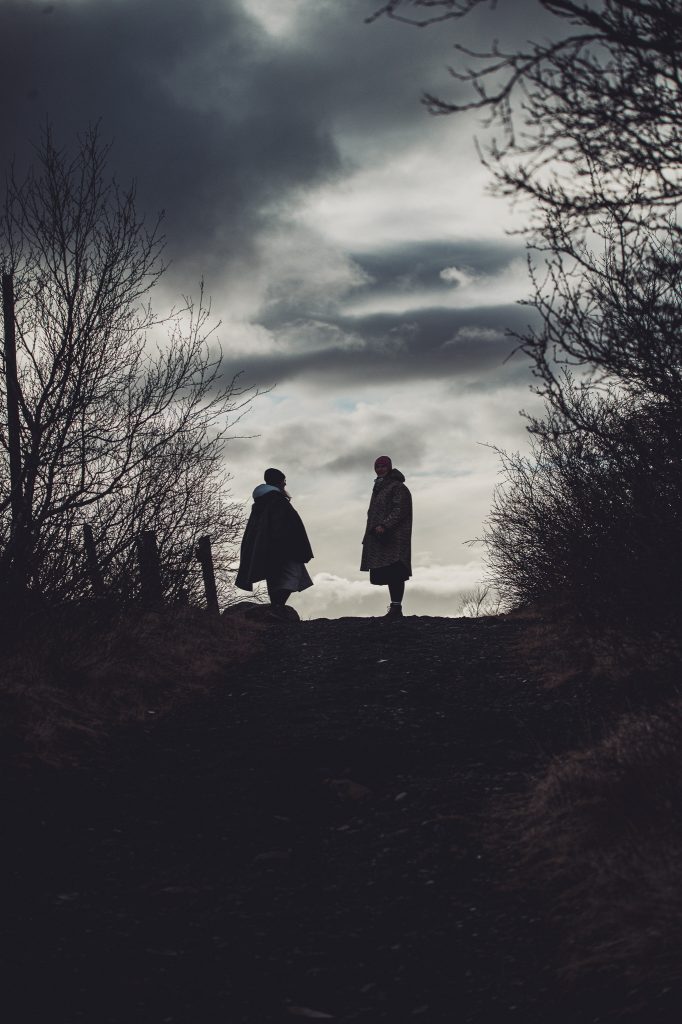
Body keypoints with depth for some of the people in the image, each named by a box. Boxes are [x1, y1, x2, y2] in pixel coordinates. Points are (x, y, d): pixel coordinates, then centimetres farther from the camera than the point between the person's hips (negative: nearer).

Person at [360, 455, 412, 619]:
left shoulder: (397, 487, -6)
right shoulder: (379, 487, 22)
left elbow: (399, 511, -16)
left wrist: (384, 526, -24)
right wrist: (373, 528, 15)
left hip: (393, 537, -9)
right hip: (380, 538, 9)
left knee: (394, 574, -13)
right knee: (387, 574, 7)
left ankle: (396, 607, -14)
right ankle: (395, 609, 9)